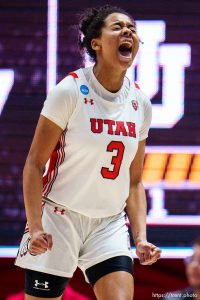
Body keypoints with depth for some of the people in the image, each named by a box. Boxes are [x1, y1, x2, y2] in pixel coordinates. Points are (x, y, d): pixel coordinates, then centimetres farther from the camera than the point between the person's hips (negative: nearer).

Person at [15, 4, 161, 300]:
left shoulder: (140, 103, 5)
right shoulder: (70, 91, -10)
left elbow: (134, 181, 13)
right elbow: (34, 164, -9)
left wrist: (140, 237, 1)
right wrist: (35, 227, -17)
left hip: (110, 227, 4)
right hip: (59, 219, -4)